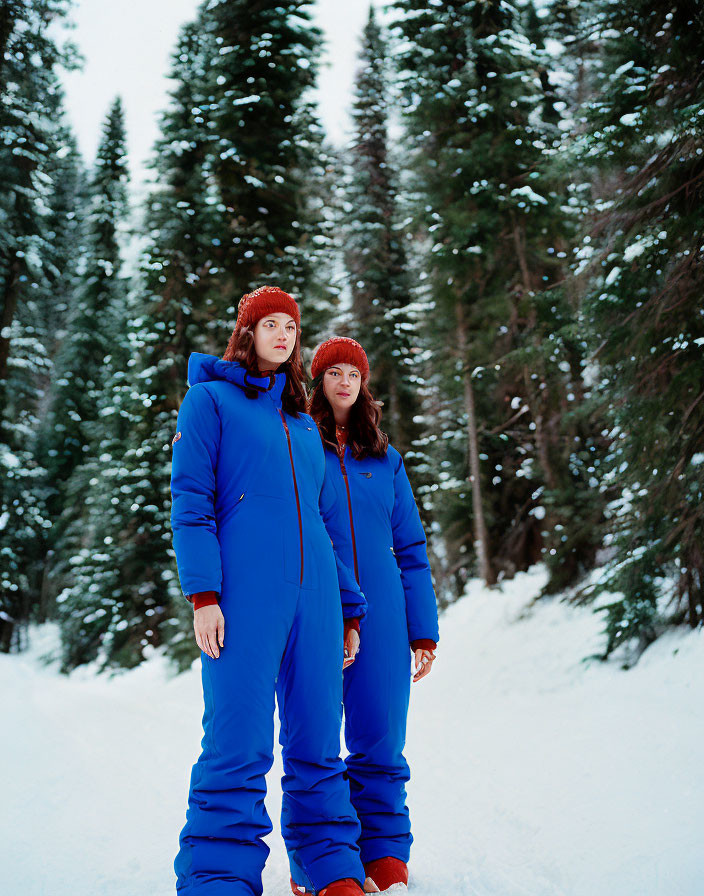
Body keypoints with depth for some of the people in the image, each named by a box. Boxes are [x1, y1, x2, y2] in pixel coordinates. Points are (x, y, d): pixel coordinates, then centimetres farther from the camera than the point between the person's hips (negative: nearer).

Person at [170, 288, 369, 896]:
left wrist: (348, 606, 19)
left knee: (318, 742, 6)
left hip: (312, 595, 6)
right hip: (243, 593, -5)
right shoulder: (210, 400, 7)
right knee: (239, 745, -10)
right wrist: (203, 595, -13)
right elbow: (190, 503, -2)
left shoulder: (303, 424, 23)